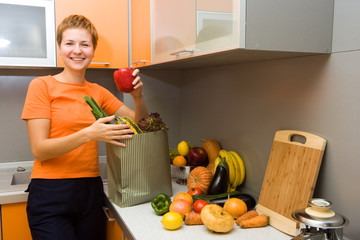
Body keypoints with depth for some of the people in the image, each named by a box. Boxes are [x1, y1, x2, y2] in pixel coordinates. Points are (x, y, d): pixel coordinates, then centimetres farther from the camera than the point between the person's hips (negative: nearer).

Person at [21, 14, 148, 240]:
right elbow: (39, 150, -12)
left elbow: (138, 122, 8)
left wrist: (137, 95, -12)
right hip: (51, 195, -4)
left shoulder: (98, 92, 8)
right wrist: (89, 134, -26)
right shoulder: (42, 86, -5)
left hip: (91, 191, 4)